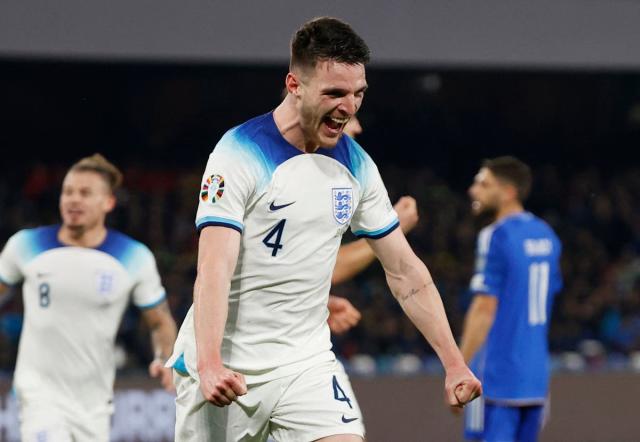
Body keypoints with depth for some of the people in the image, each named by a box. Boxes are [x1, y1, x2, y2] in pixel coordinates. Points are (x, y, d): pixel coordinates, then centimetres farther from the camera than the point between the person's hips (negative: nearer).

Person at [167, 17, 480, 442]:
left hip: (307, 363, 4)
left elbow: (405, 271, 12)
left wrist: (453, 363, 6)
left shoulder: (356, 165, 5)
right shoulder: (240, 154, -14)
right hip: (225, 370, -4)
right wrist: (210, 364, -37)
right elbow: (214, 269, -23)